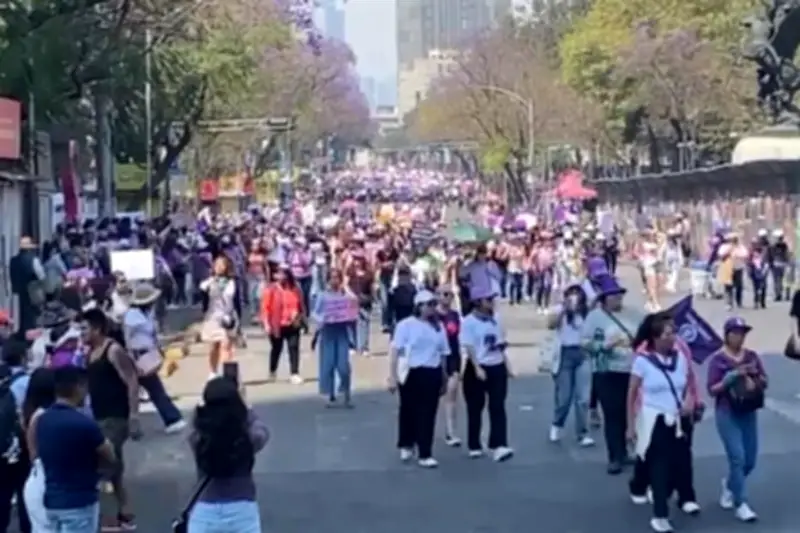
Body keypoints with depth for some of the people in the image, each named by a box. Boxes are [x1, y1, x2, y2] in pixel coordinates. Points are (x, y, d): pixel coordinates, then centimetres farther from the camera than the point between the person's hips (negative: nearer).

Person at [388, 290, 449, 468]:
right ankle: (406, 445, 34)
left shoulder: (439, 327, 9)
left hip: (432, 374, 3)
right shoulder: (406, 325, -6)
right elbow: (395, 351, -9)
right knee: (409, 411, 12)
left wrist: (444, 378, 13)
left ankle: (425, 454, 3)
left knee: (428, 414, 1)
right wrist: (392, 376, -15)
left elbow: (443, 354, 14)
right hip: (411, 373, -3)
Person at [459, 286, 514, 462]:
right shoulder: (468, 321, -11)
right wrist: (477, 368, -22)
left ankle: (499, 446, -9)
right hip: (478, 369, -5)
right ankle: (474, 446, 18)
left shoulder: (495, 318, 8)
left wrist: (507, 364, 12)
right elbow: (468, 347, -15)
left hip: (497, 367, 5)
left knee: (498, 407, -4)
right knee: (475, 409, 6)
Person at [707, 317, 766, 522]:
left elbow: (764, 383, 6)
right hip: (727, 414, -5)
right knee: (737, 458, -11)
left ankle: (729, 485, 39)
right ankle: (741, 504, -2)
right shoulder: (718, 359, -8)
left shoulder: (752, 356, 5)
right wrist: (731, 378, -22)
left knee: (750, 461, 10)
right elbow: (712, 390, -9)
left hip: (749, 413, 5)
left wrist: (755, 377, -14)